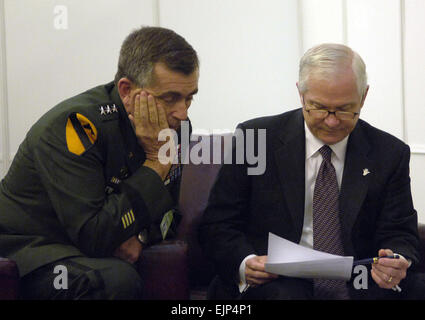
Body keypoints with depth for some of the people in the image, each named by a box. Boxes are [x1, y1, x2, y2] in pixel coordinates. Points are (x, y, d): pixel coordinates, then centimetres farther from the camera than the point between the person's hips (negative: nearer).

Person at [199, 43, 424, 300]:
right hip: (274, 281, -2)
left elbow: (399, 233, 7)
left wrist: (396, 265, -18)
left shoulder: (391, 153, 5)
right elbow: (218, 225, 3)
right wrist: (245, 264, -19)